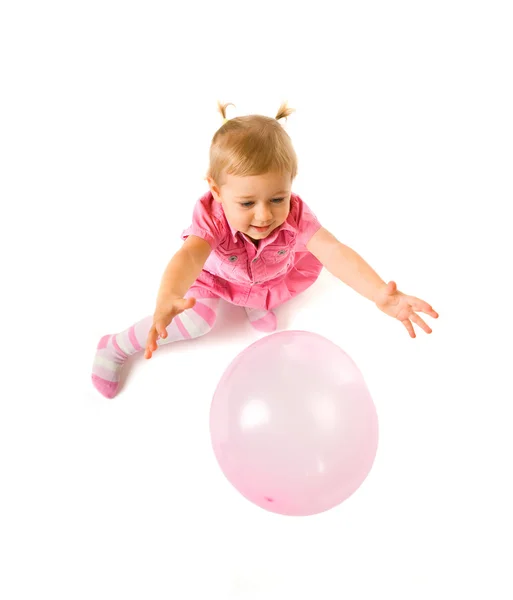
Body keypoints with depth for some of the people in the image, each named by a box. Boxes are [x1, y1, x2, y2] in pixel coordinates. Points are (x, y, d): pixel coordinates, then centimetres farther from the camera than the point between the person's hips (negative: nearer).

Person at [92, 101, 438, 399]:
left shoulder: (293, 215, -38)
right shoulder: (212, 216, -43)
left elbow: (335, 253, -51)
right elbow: (189, 255, -62)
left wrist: (381, 296, -68)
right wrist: (168, 299, -85)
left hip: (272, 271, 4)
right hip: (215, 273, -3)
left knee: (310, 263, -12)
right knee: (197, 322, -22)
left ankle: (259, 303, 8)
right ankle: (117, 347, 1)